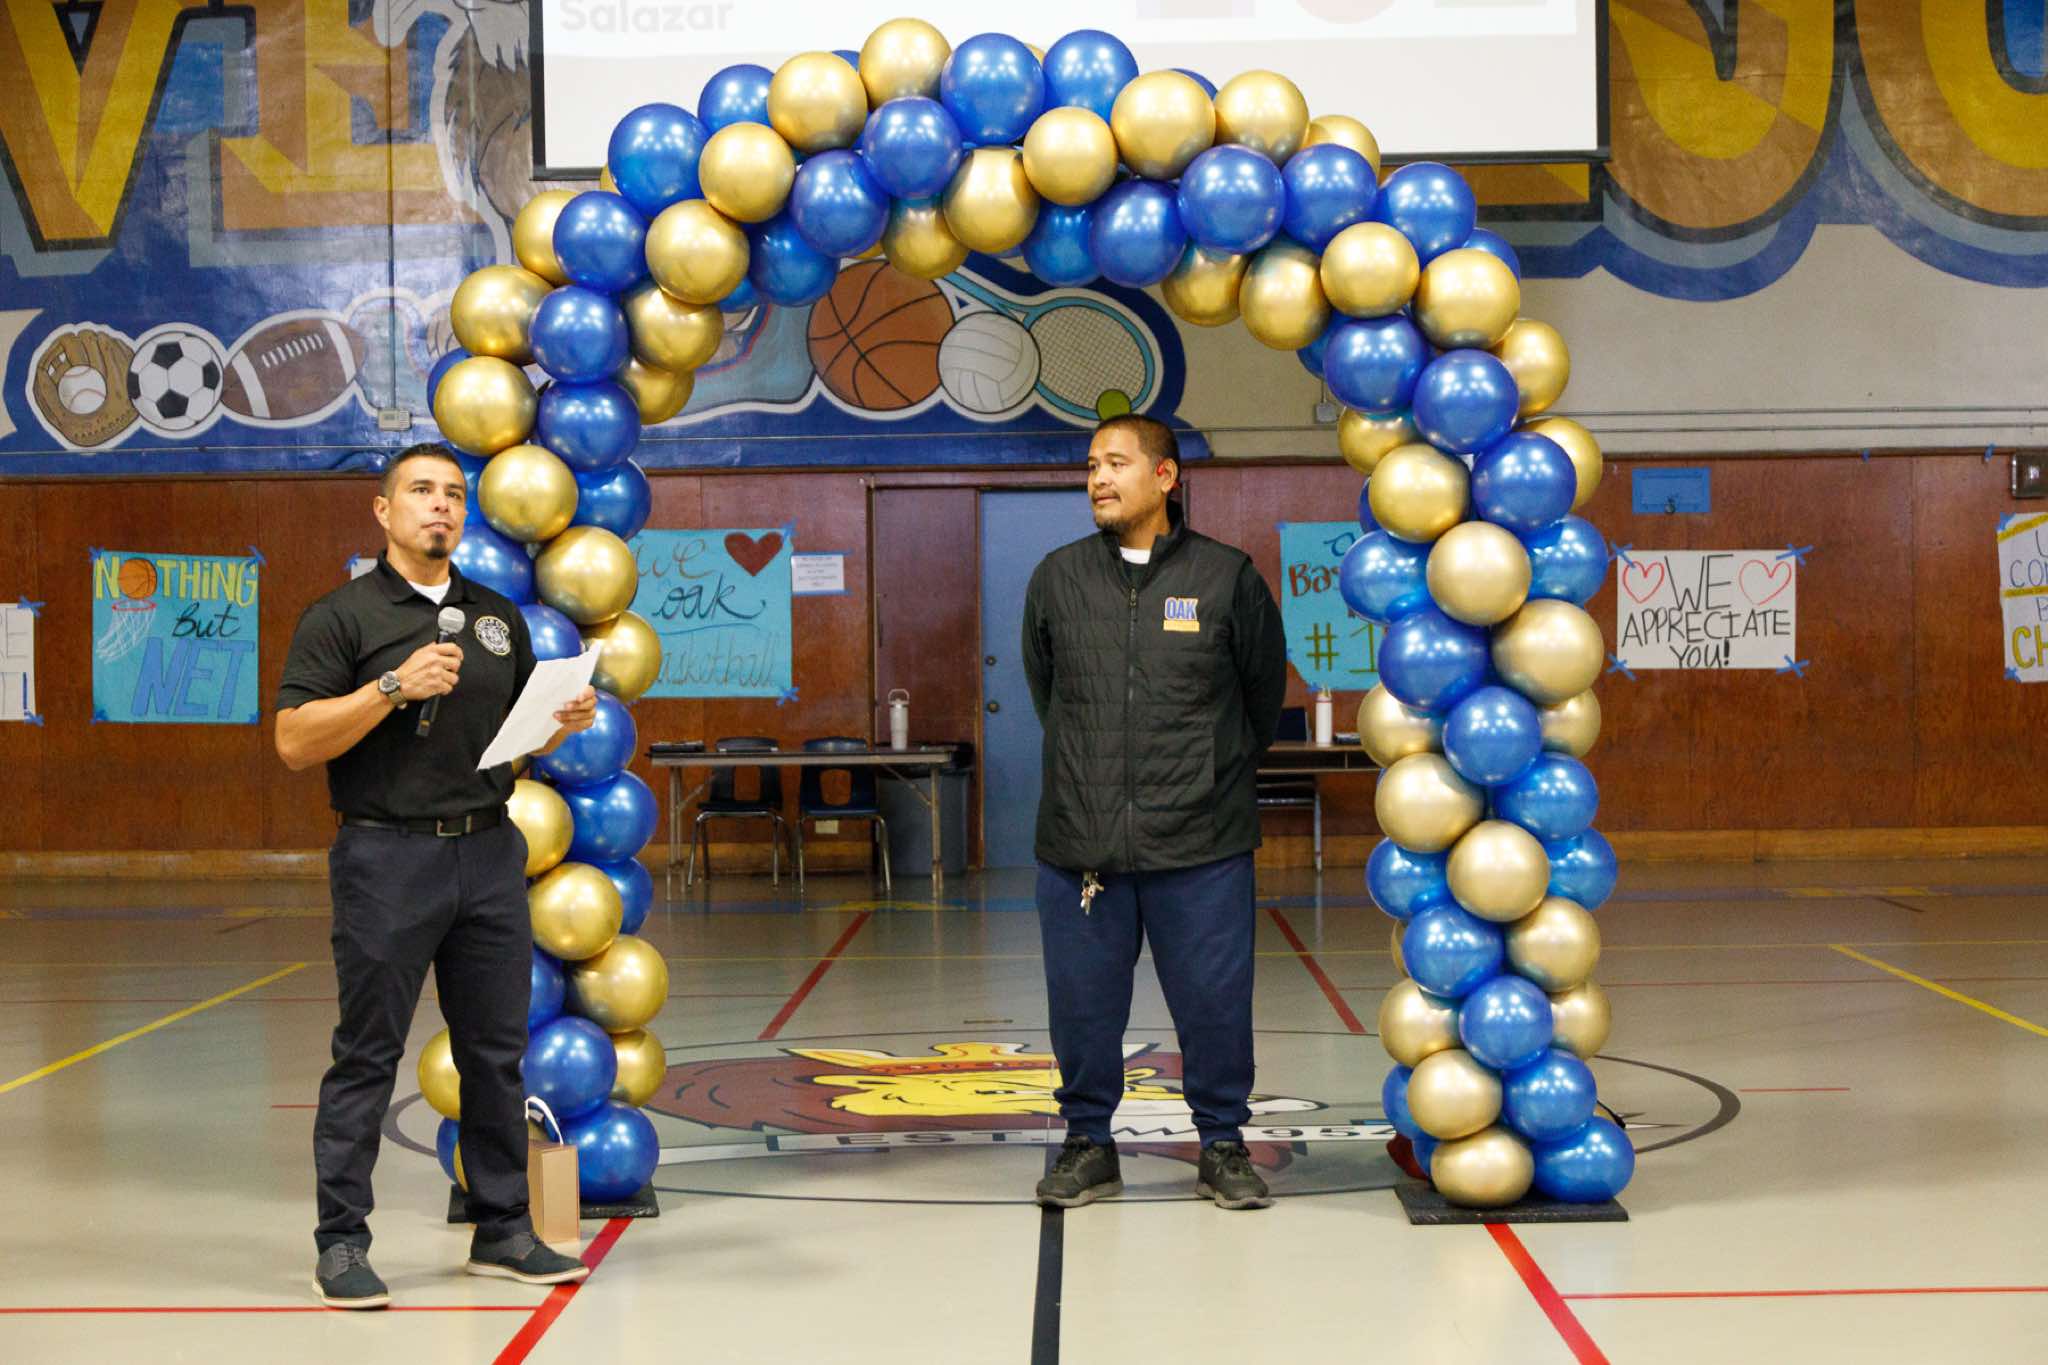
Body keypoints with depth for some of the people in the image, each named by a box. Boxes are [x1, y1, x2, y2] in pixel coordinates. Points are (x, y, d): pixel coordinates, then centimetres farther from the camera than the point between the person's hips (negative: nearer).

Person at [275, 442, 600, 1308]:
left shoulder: (498, 618, 15)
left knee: (497, 1049, 9)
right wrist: (394, 687, -18)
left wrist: (565, 723, -1)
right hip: (387, 855, -5)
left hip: (489, 853, 5)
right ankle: (341, 1245, 6)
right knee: (367, 1054, -1)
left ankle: (503, 1230, 18)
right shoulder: (342, 617, -3)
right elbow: (295, 743, -9)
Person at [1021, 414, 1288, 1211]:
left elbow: (1264, 695, 12)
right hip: (1079, 845, 2)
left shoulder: (1227, 578, -1)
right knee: (1082, 1004, 8)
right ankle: (1088, 1145, 24)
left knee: (1215, 1004, 5)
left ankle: (1223, 1147, 22)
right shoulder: (1057, 579, 5)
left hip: (1202, 851, -2)